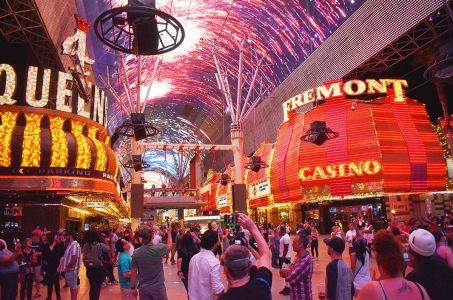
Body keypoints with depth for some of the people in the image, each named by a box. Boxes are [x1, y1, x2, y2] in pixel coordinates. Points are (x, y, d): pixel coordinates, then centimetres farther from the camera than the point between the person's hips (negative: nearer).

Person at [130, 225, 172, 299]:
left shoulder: (136, 253, -11)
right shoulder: (159, 248, -17)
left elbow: (133, 272, -5)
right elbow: (169, 246, 6)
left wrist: (133, 287, 9)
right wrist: (169, 232, 21)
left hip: (143, 288, 2)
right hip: (158, 287, -2)